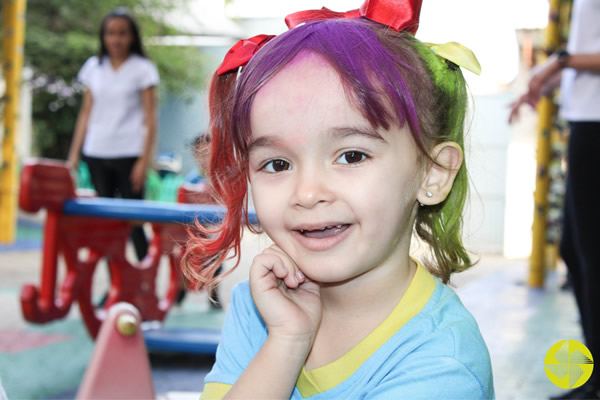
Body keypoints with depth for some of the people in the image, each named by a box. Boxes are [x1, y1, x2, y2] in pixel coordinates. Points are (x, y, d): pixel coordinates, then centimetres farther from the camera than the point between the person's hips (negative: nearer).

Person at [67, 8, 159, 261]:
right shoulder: (93, 67, 12)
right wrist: (74, 154, 9)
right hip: (96, 154, 4)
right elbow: (86, 113, 15)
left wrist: (144, 160, -11)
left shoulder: (142, 69, 1)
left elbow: (150, 118, -2)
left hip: (128, 154, -4)